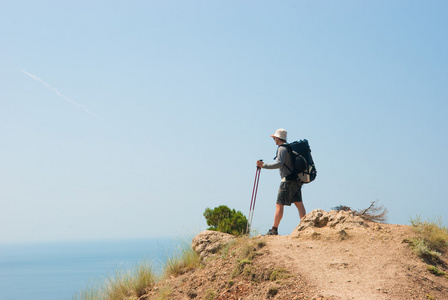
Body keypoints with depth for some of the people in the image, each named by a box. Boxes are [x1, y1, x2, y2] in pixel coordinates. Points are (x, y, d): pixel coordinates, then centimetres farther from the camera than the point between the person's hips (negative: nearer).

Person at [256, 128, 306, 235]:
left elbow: (279, 163, -23)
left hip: (288, 180, -9)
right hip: (297, 180, 9)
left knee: (279, 205, -4)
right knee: (299, 204, 3)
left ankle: (274, 230, -2)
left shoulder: (282, 148, -9)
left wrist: (264, 165, -22)